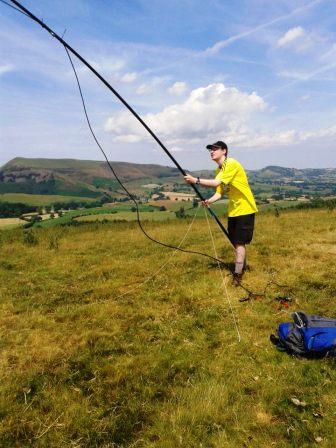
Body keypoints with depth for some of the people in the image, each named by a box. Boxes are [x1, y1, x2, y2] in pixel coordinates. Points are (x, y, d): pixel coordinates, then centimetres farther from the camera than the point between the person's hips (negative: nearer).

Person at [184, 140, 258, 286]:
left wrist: (196, 180, -31)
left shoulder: (232, 164, -19)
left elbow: (216, 183, -30)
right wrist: (209, 201, -15)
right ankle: (242, 265, 35)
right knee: (234, 241, 15)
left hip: (245, 209, -8)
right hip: (233, 210, 8)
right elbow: (219, 192, 4)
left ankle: (237, 275, -2)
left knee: (239, 242, -8)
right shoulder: (219, 170, 8)